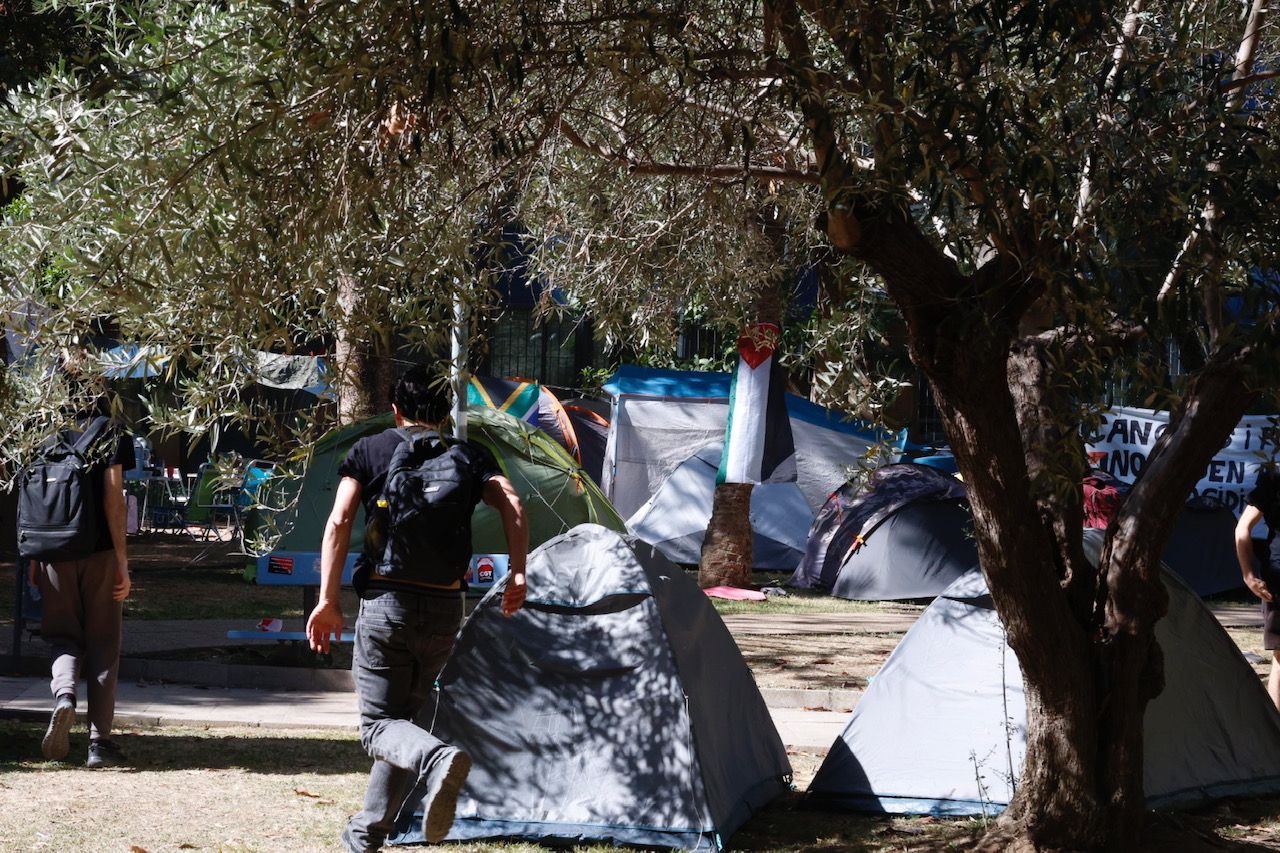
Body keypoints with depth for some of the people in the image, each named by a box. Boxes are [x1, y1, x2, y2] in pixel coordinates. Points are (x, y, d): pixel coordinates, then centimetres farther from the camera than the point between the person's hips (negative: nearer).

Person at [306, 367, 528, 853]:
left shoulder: (369, 451, 8)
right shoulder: (468, 457, 12)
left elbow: (338, 523, -4)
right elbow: (511, 504, -5)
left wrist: (327, 600, -4)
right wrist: (518, 574, -5)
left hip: (386, 604, -3)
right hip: (446, 608, 3)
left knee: (379, 723, 0)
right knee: (404, 716, 19)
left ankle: (435, 759, -33)